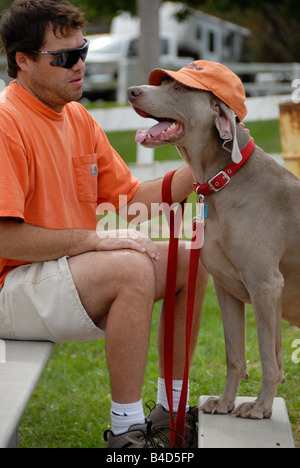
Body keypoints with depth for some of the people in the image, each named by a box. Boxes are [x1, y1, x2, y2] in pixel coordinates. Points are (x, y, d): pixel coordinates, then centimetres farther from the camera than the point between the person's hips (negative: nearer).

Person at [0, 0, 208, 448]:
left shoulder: (78, 118, 10)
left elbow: (132, 197, 10)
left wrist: (195, 169, -6)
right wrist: (95, 239, -21)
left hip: (73, 269, 10)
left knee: (190, 259, 4)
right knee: (132, 268, -31)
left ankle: (170, 410, 10)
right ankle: (126, 429, -22)